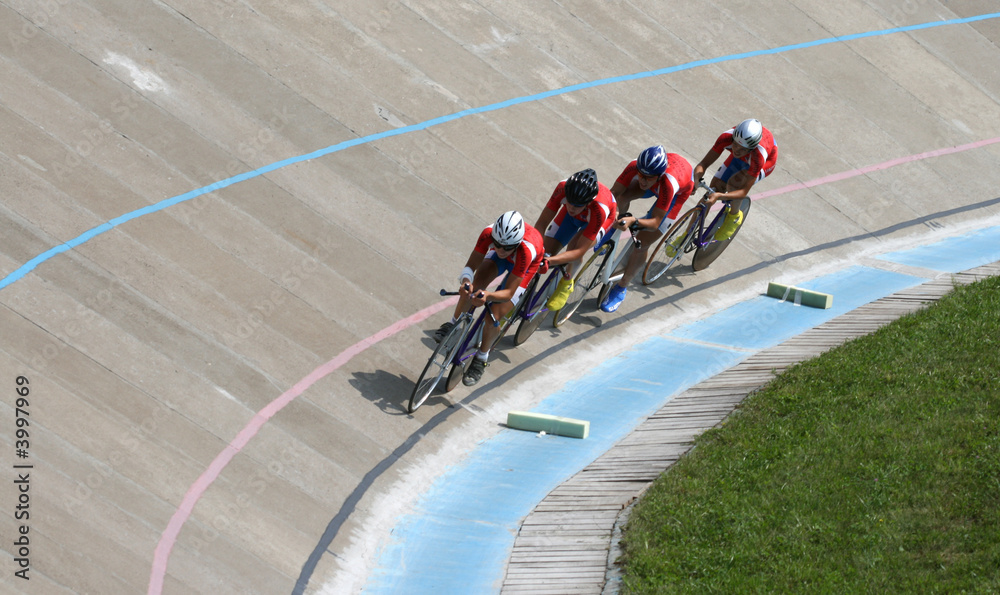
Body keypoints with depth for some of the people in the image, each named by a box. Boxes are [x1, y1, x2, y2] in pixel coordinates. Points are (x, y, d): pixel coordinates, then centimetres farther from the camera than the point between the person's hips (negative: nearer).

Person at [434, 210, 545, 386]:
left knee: (496, 314, -15)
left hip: (528, 264, -3)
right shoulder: (489, 233, -37)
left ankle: (481, 358, 8)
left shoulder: (526, 250, -45)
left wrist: (488, 295, -61)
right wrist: (465, 281, -52)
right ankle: (453, 324, -4)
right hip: (500, 260, 3)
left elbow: (509, 293, -40)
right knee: (476, 282, -27)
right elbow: (470, 266, -29)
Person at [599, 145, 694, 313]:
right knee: (622, 196, -24)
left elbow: (655, 223, -45)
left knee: (641, 244, -10)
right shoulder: (635, 166, -37)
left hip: (679, 192, -5)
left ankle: (621, 289, 10)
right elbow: (613, 192, -28)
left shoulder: (668, 182, -48)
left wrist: (634, 221, -63)